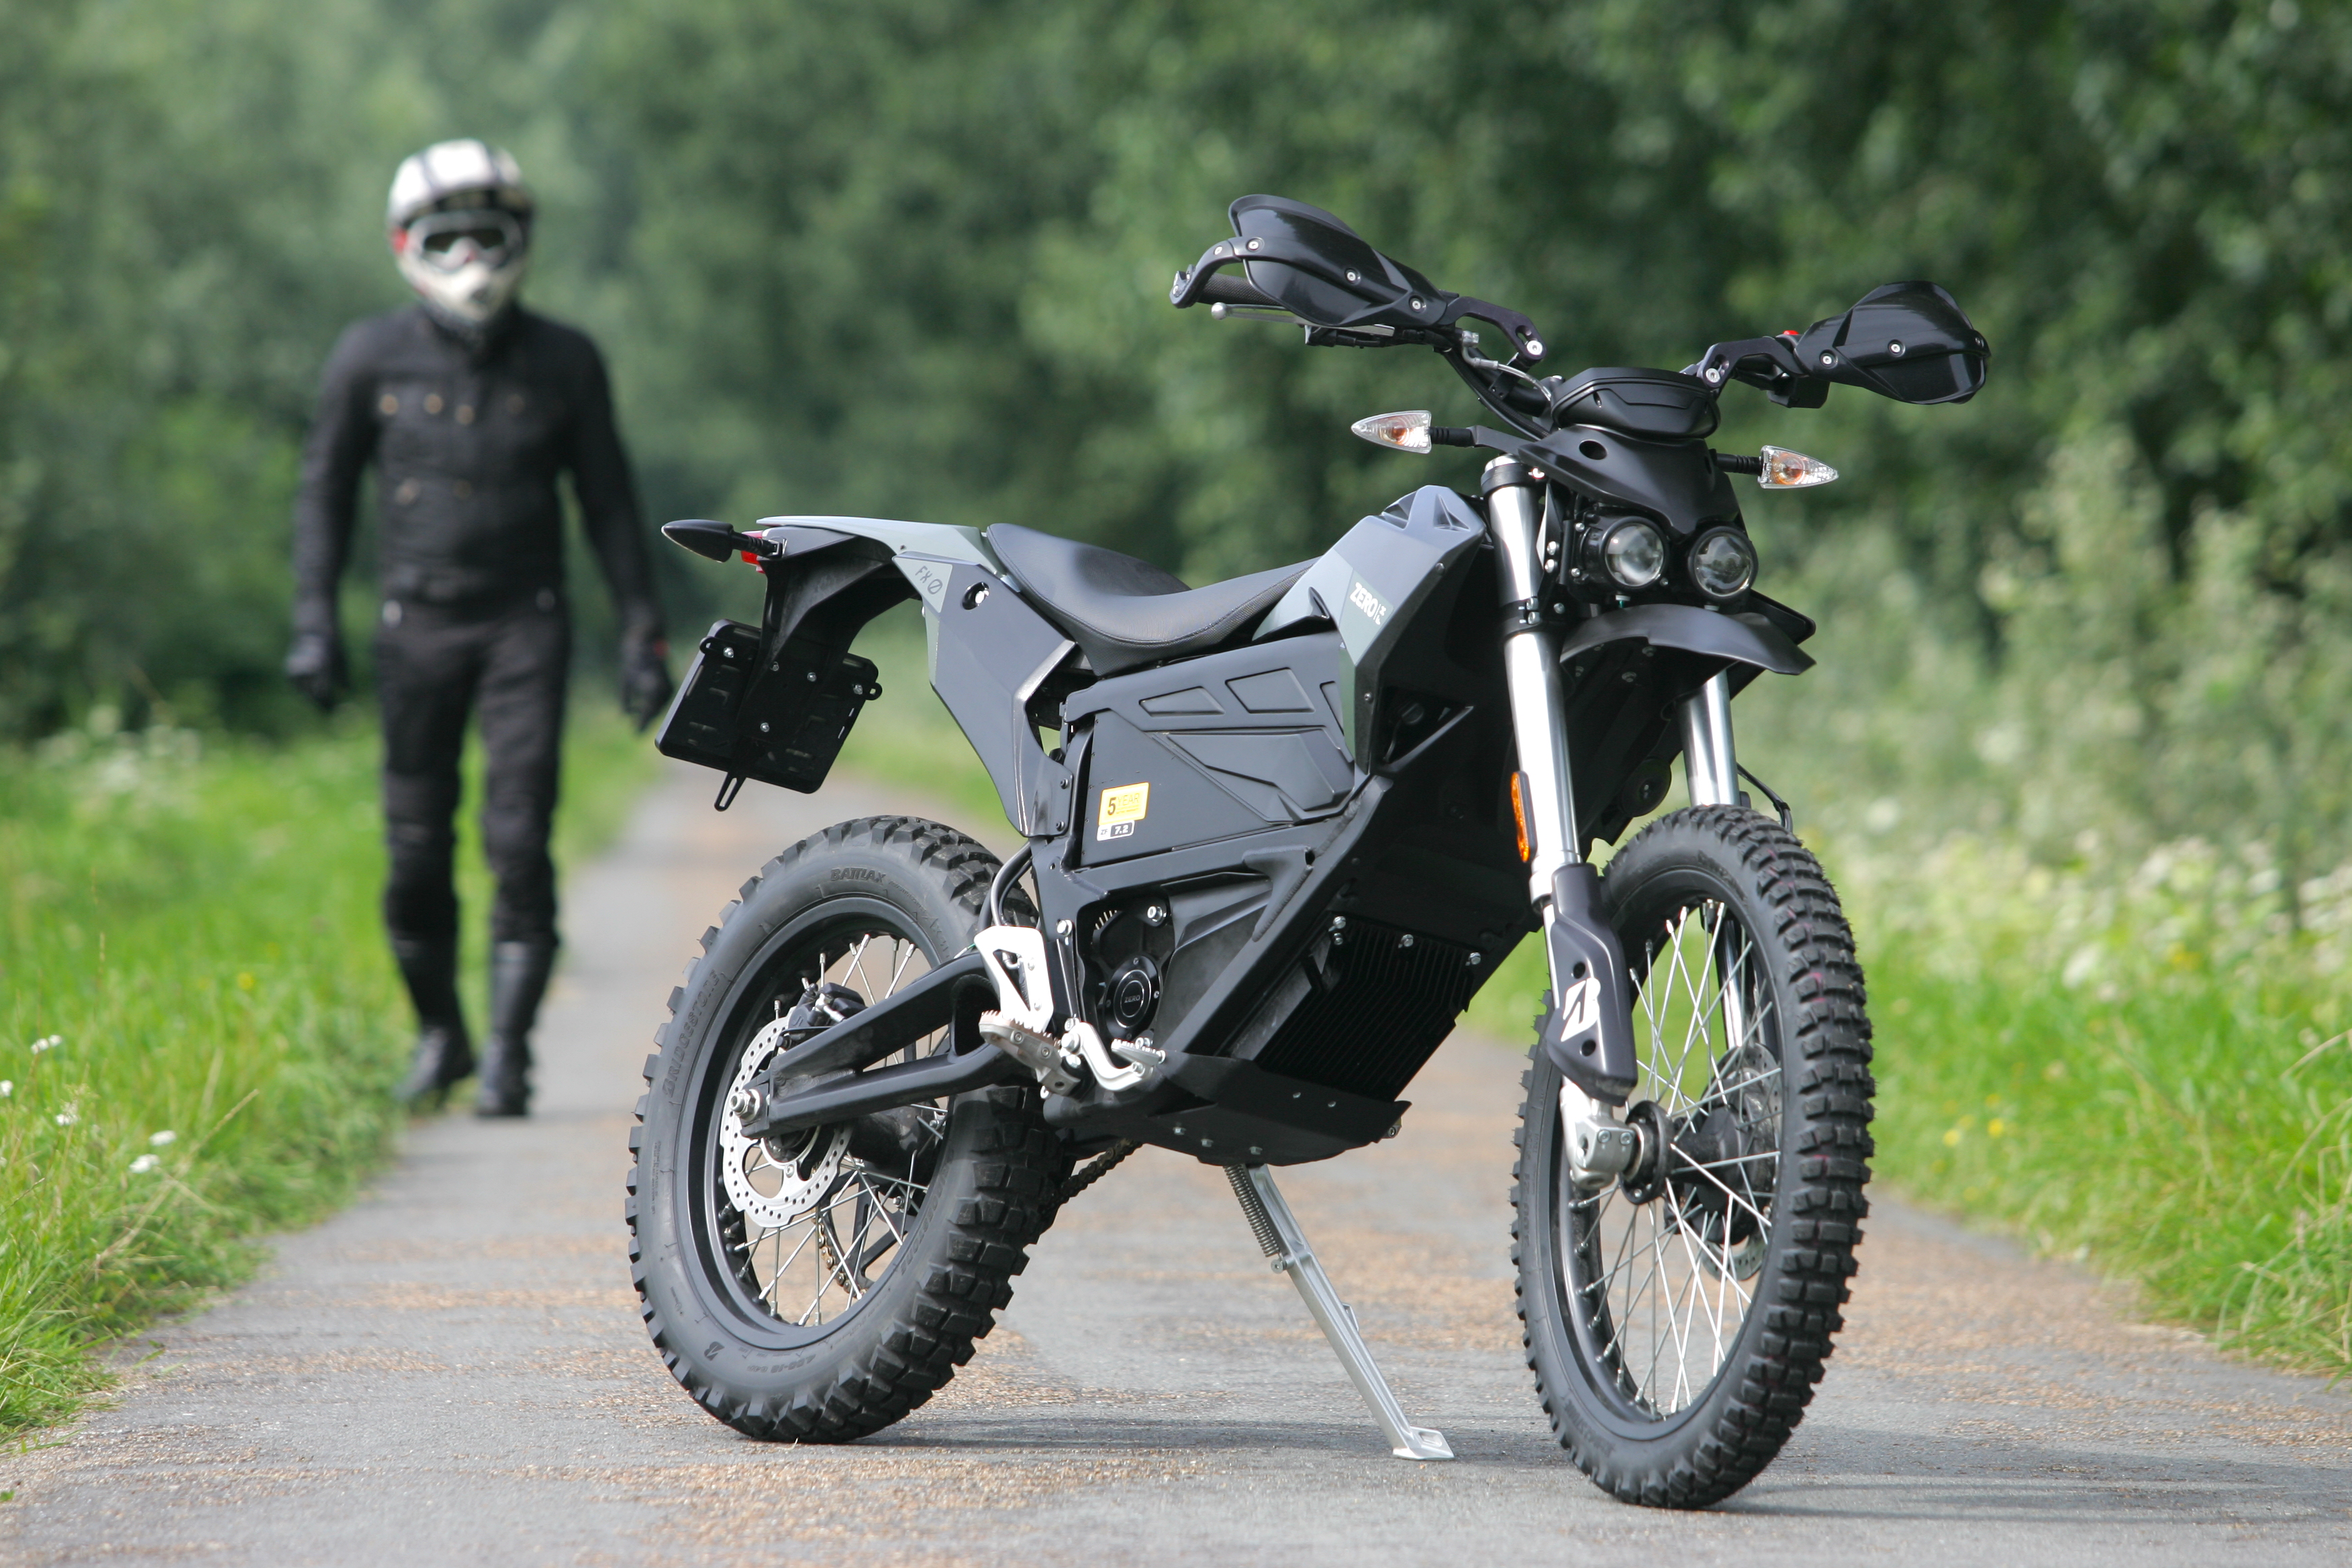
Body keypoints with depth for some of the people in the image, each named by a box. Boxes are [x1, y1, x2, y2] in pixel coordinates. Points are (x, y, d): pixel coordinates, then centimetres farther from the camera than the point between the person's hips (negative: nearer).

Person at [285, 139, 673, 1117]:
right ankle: (438, 1034, 23)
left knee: (519, 843, -11)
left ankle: (509, 1057, -7)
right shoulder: (373, 359, 0)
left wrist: (642, 633, 3)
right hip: (418, 626, 1)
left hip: (525, 629, -1)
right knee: (417, 854, 3)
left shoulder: (564, 363, 1)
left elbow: (608, 503, 7)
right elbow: (326, 490, 8)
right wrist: (313, 622, 0)